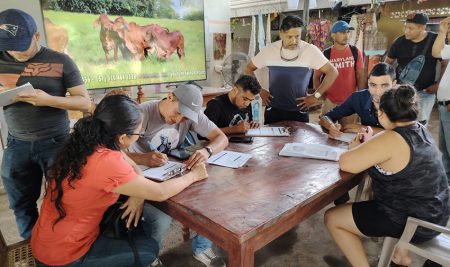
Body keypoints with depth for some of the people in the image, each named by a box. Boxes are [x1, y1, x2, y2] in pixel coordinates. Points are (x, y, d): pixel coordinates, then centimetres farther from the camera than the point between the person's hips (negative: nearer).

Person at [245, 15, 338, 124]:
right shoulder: (269, 50, -3)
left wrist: (316, 96, -7)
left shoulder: (310, 50, -7)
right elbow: (249, 69, 9)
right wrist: (260, 90, 1)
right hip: (273, 110, 1)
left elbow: (332, 72, -3)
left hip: (299, 111, 0)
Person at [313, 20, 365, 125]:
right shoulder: (325, 54, -6)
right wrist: (322, 96, -5)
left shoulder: (355, 52, -1)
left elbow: (361, 76, 3)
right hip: (330, 102, -1)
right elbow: (316, 77, 2)